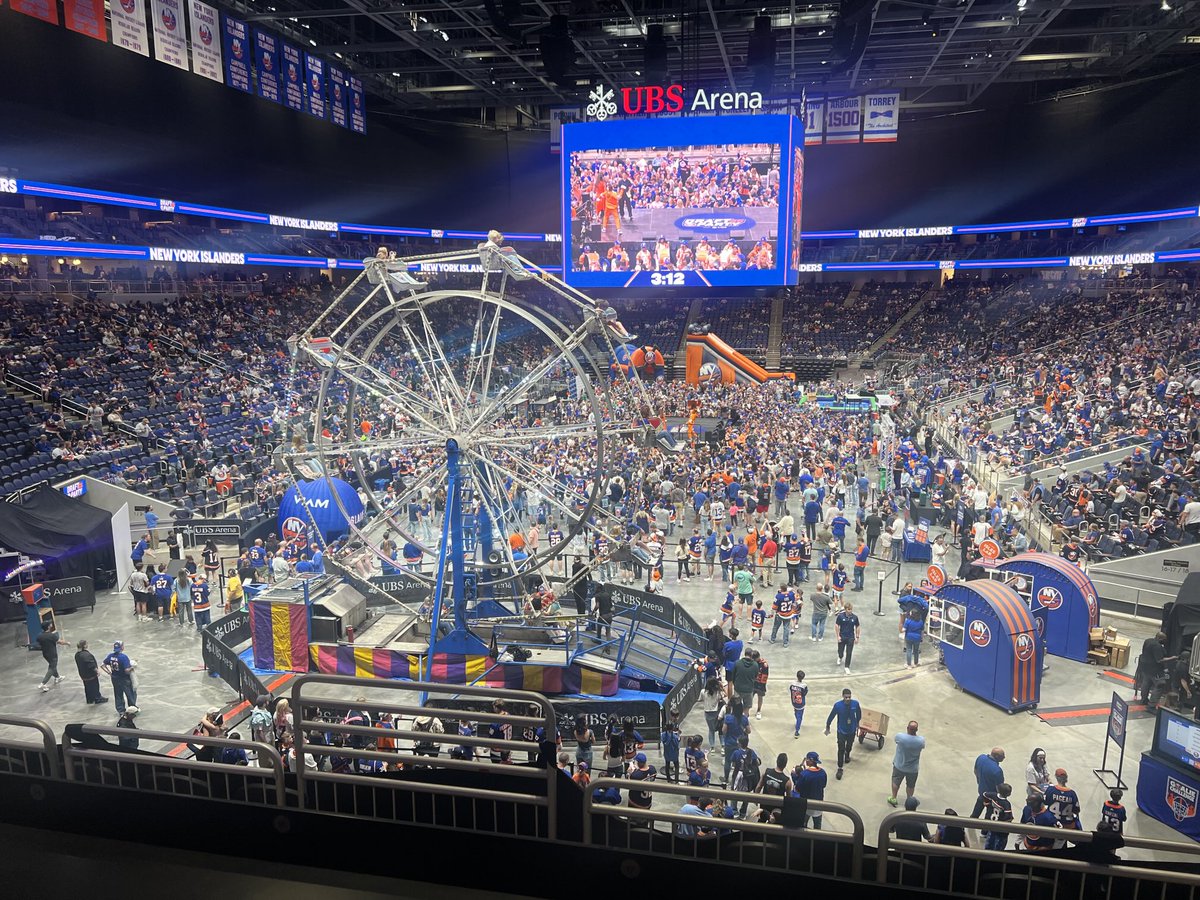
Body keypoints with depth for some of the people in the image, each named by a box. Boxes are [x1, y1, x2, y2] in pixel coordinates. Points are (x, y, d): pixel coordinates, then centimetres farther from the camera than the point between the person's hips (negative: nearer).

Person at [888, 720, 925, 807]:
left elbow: (895, 739, -3)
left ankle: (893, 798, 38)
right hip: (913, 769, 1)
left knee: (895, 782, 23)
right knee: (910, 785, 24)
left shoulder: (900, 737, -29)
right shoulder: (921, 740, -25)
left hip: (899, 766, -1)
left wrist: (907, 732, 7)